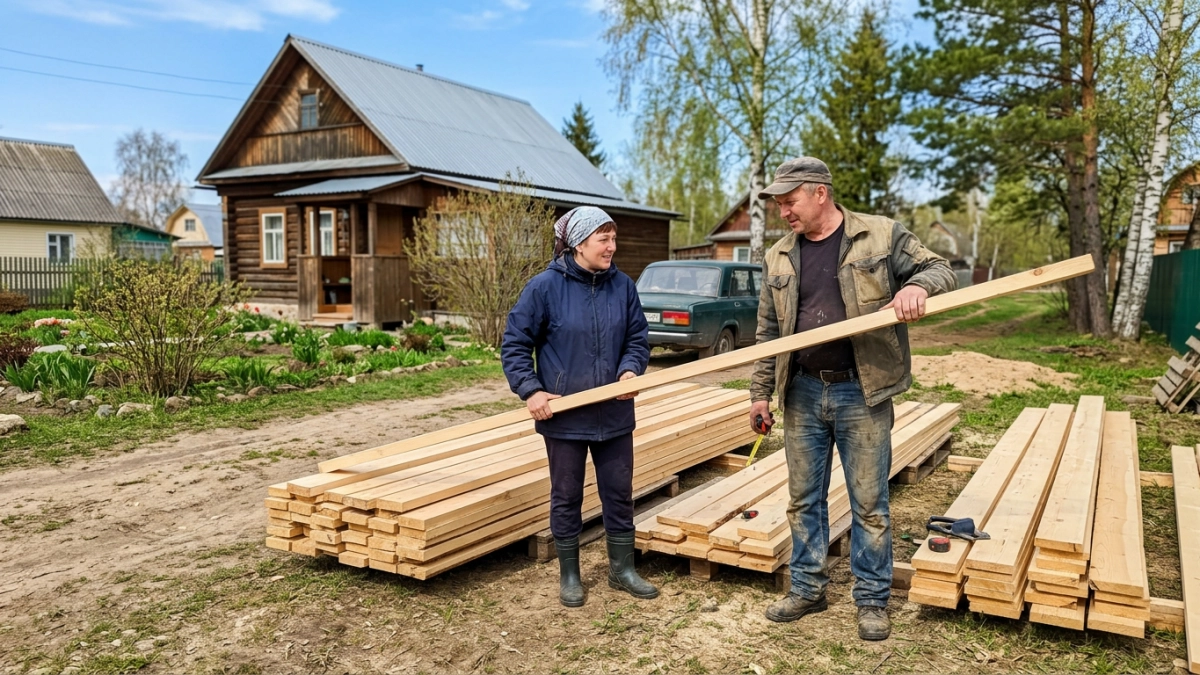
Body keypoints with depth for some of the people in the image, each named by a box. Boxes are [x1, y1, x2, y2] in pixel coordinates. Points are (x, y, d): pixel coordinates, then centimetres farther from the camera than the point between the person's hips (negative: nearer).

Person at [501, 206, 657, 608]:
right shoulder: (545, 287, -11)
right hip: (564, 415, -3)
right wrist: (531, 391, -16)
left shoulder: (622, 286, -1)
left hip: (614, 414, 4)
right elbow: (514, 345, -6)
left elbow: (638, 338, 8)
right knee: (566, 496, 11)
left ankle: (622, 570, 31)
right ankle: (569, 575, 29)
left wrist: (631, 370, -11)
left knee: (619, 493, 13)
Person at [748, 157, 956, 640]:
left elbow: (939, 270, 2)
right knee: (803, 499, 12)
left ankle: (872, 600, 22)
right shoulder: (778, 258, 7)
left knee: (869, 503, 6)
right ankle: (807, 589, 28)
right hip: (802, 395, 4)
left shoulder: (882, 236, -3)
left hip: (862, 393, -3)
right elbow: (768, 333, 11)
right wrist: (761, 393, 9)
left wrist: (918, 285, -21)